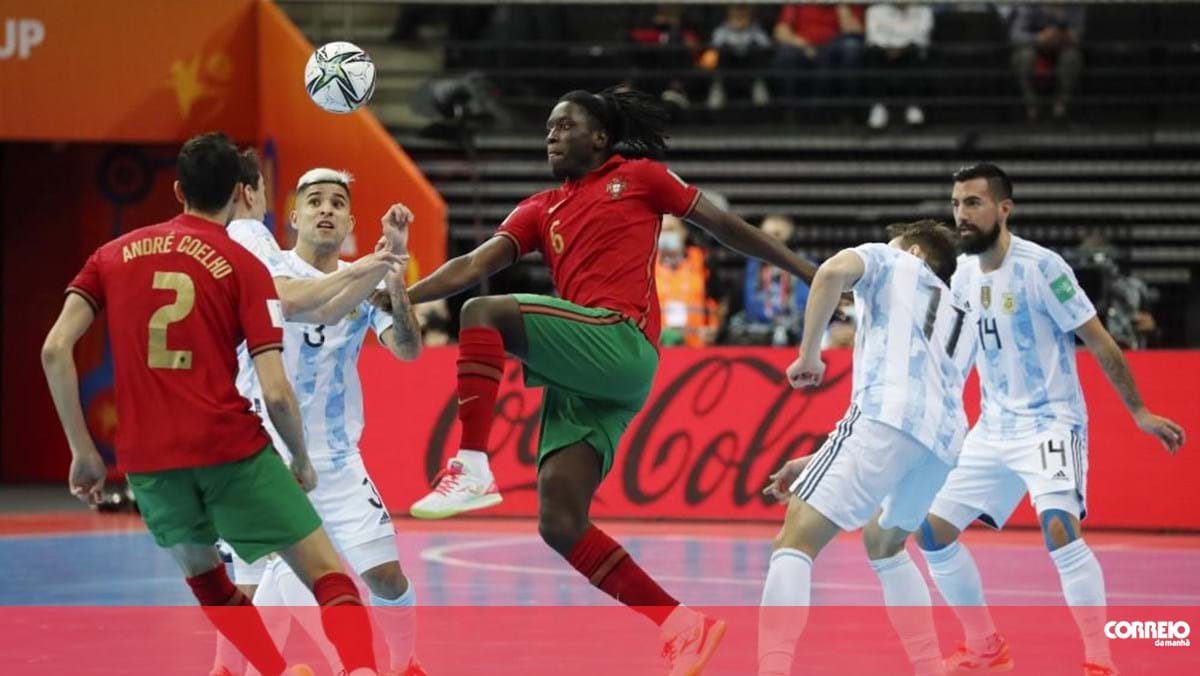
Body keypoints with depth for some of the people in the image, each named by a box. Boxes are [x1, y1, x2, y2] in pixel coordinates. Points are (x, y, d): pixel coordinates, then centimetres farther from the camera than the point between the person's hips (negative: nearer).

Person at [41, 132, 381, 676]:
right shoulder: (244, 267, 0)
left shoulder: (114, 254, 11)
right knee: (330, 578, -2)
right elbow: (276, 392, -8)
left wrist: (83, 450, 6)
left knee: (208, 584, 27)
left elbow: (55, 350, 1)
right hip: (230, 447, -4)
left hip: (147, 458, 4)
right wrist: (302, 462, 9)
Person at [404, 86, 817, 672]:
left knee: (484, 314, -24)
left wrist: (805, 270, 15)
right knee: (560, 526, -5)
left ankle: (472, 468, -28)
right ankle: (683, 627, -1)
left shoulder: (638, 177, 11)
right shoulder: (541, 211, 24)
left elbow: (723, 225, 16)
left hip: (620, 341, -7)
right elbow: (472, 266, 14)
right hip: (580, 377, 7)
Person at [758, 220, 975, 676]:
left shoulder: (891, 262, 23)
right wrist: (818, 463, 35)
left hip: (889, 419, -7)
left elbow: (834, 271, -2)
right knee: (884, 544, 32)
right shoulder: (962, 320, 37)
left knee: (795, 541, -9)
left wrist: (809, 354, 4)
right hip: (945, 438, 7)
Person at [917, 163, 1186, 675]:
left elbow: (1099, 343, -11)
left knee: (1059, 528, -29)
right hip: (992, 430, 7)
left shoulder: (1041, 267, -16)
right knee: (933, 531, 3)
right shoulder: (963, 274, 4)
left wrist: (1139, 413, -9)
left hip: (1049, 423, -7)